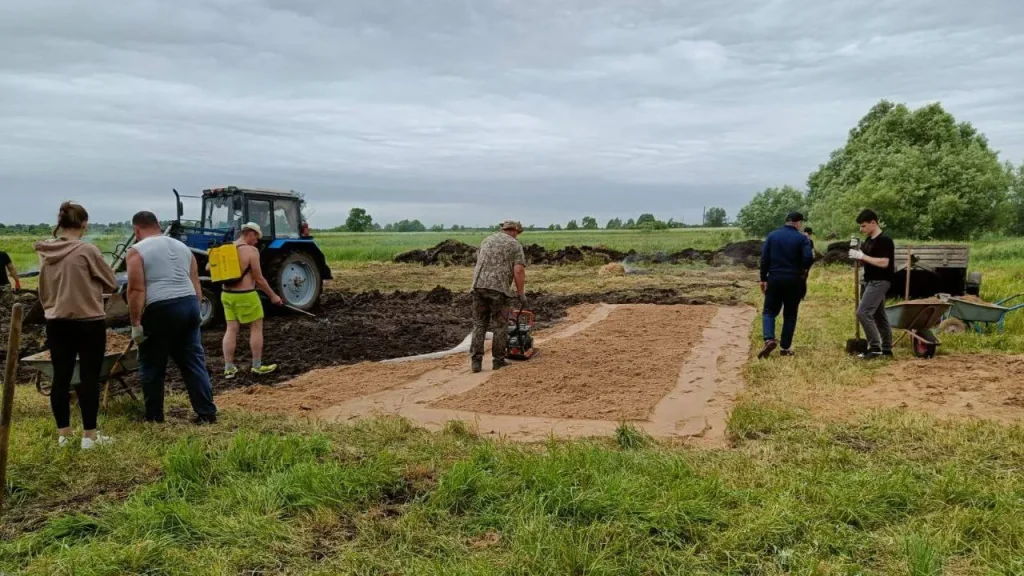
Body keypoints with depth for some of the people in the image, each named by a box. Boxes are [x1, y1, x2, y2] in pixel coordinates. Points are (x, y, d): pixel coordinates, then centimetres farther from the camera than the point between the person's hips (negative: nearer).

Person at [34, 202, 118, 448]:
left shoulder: (45, 252, 4)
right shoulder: (87, 250, -14)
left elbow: (43, 290, 12)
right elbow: (111, 283, -5)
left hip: (56, 322, 6)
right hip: (88, 322, -6)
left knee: (61, 376, 11)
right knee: (89, 377, 1)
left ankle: (63, 433, 20)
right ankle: (89, 435, 5)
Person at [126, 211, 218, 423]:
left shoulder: (137, 251, -1)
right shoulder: (182, 247, 17)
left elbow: (136, 290, -10)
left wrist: (136, 323, -8)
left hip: (160, 310, -6)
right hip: (189, 305, 6)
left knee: (152, 366, 9)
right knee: (194, 362, 10)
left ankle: (154, 417, 17)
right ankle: (207, 413, 9)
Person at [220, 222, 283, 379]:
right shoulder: (251, 251, -13)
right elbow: (259, 279, -12)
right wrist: (272, 295, -3)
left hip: (227, 294, 7)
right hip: (245, 296, -7)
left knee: (231, 329, 9)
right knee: (256, 328, 7)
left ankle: (229, 368, 10)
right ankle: (257, 366, 13)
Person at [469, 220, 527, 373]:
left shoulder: (486, 240, 22)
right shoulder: (515, 245, 5)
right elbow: (519, 271, -6)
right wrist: (521, 294, 0)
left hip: (478, 286, 5)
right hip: (498, 288, -5)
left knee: (479, 324, 10)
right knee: (500, 325, 8)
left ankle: (476, 361, 4)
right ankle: (498, 360, 14)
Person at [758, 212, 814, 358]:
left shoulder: (772, 236, 3)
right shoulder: (802, 238, -3)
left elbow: (764, 259, 0)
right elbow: (809, 258, -16)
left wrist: (763, 278, 6)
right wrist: (803, 271, 4)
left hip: (774, 279, 1)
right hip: (794, 281, -1)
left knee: (769, 311, 9)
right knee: (790, 315, 9)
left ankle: (769, 339, -14)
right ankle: (785, 348, 9)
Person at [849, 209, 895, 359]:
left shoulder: (884, 240, -15)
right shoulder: (868, 241, 13)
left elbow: (884, 263, -24)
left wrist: (862, 256, -22)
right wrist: (857, 255, -1)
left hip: (880, 282, -10)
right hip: (871, 281, 10)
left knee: (863, 313, -16)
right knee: (879, 315, 12)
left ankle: (875, 347, -11)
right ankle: (887, 349, 19)